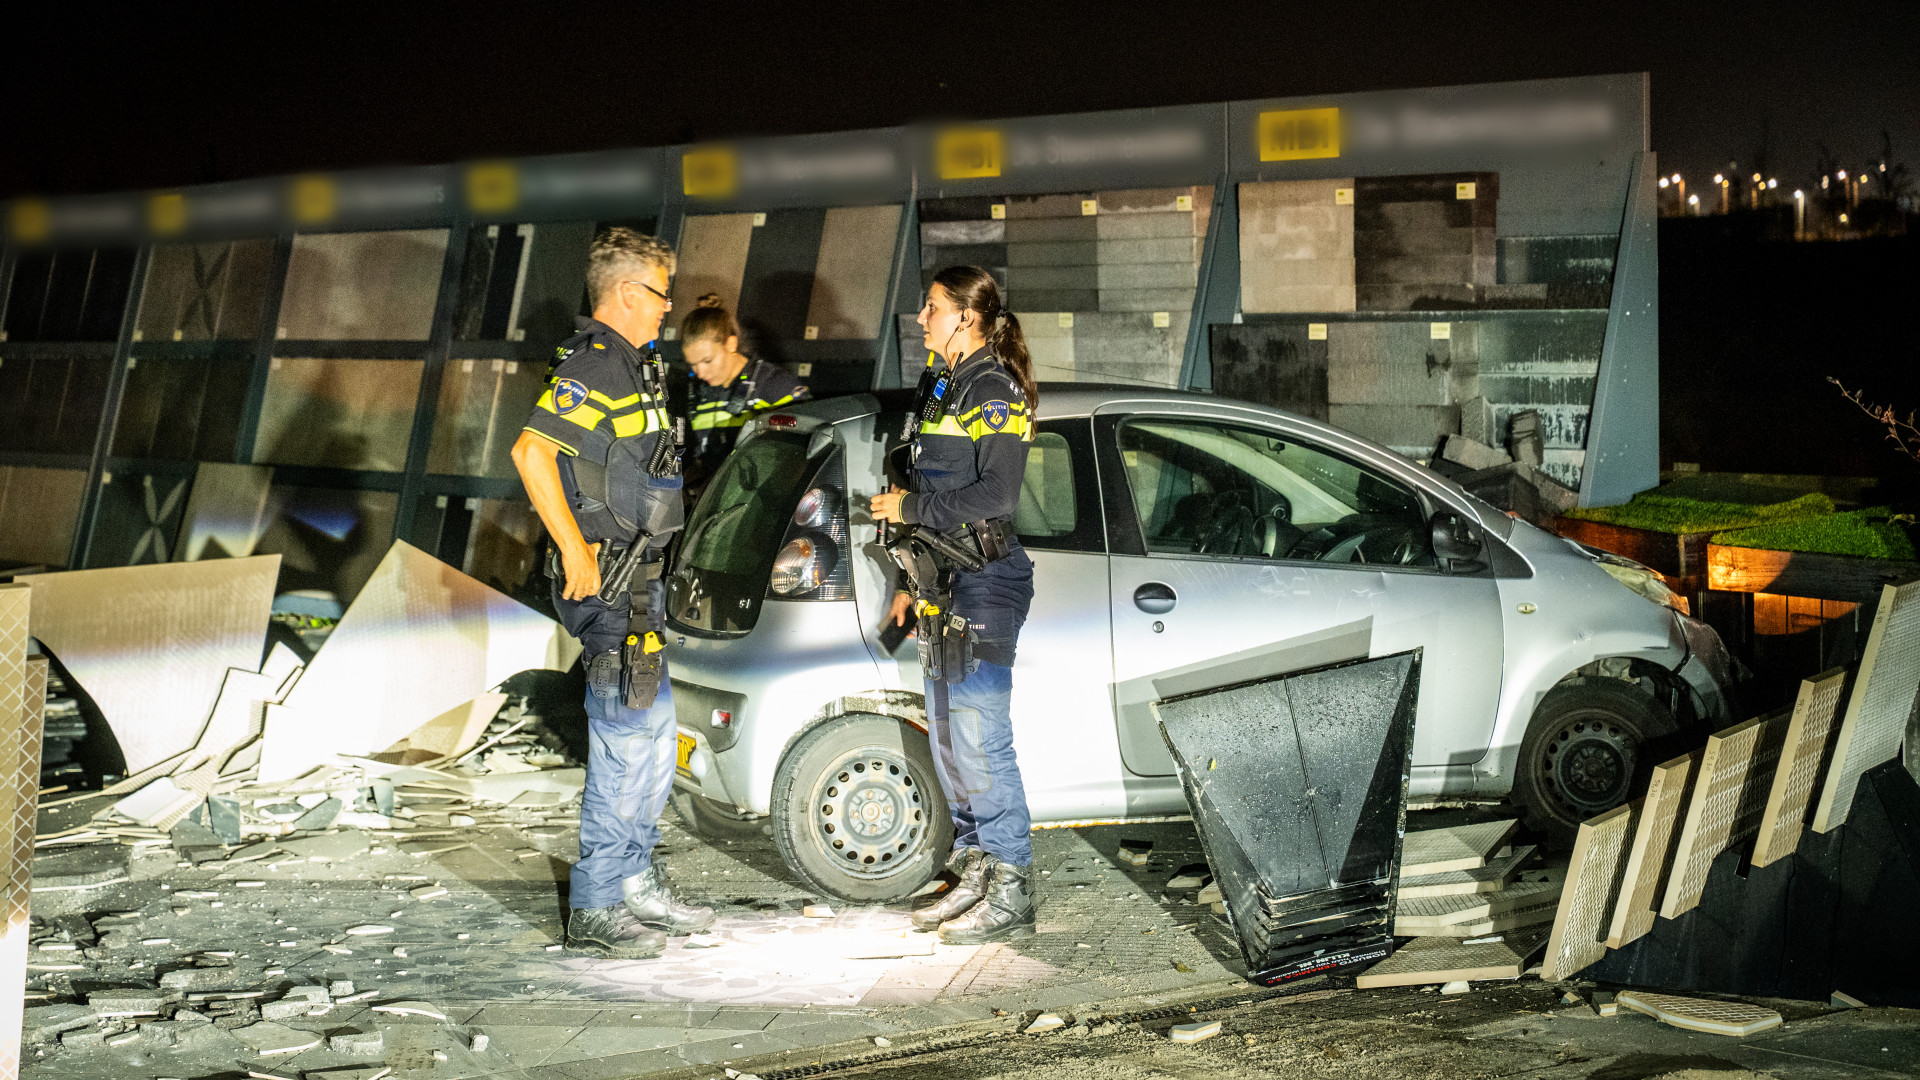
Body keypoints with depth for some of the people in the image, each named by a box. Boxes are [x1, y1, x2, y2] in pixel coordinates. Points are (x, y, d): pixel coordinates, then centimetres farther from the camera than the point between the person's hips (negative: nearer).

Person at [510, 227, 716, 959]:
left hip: (636, 580, 10)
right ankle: (596, 911, 4)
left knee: (652, 733, 16)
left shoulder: (631, 367, 16)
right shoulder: (595, 365, -16)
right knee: (628, 736, -6)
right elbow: (531, 452, -28)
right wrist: (576, 550, -25)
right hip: (605, 580, -10)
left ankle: (635, 884, 28)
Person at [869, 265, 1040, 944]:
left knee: (981, 741, -8)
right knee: (947, 740, 12)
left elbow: (996, 496, -20)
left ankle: (1010, 897, 0)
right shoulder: (944, 387, 19)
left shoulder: (996, 391, -10)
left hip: (985, 583, -10)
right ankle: (975, 873, 23)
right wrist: (913, 580, 22)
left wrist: (910, 508, -12)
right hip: (943, 581, 10)